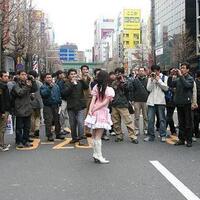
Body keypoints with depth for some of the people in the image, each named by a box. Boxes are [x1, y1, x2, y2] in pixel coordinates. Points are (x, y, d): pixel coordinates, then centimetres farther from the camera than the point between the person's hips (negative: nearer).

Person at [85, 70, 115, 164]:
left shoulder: (96, 87, 3)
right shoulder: (109, 90, -6)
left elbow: (93, 100, -6)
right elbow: (105, 102, -12)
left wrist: (90, 110, -11)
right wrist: (94, 110, -11)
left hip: (94, 112, 4)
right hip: (102, 112, -4)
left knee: (95, 135, 14)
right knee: (98, 136, -2)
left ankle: (95, 154, 21)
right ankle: (99, 156, 1)